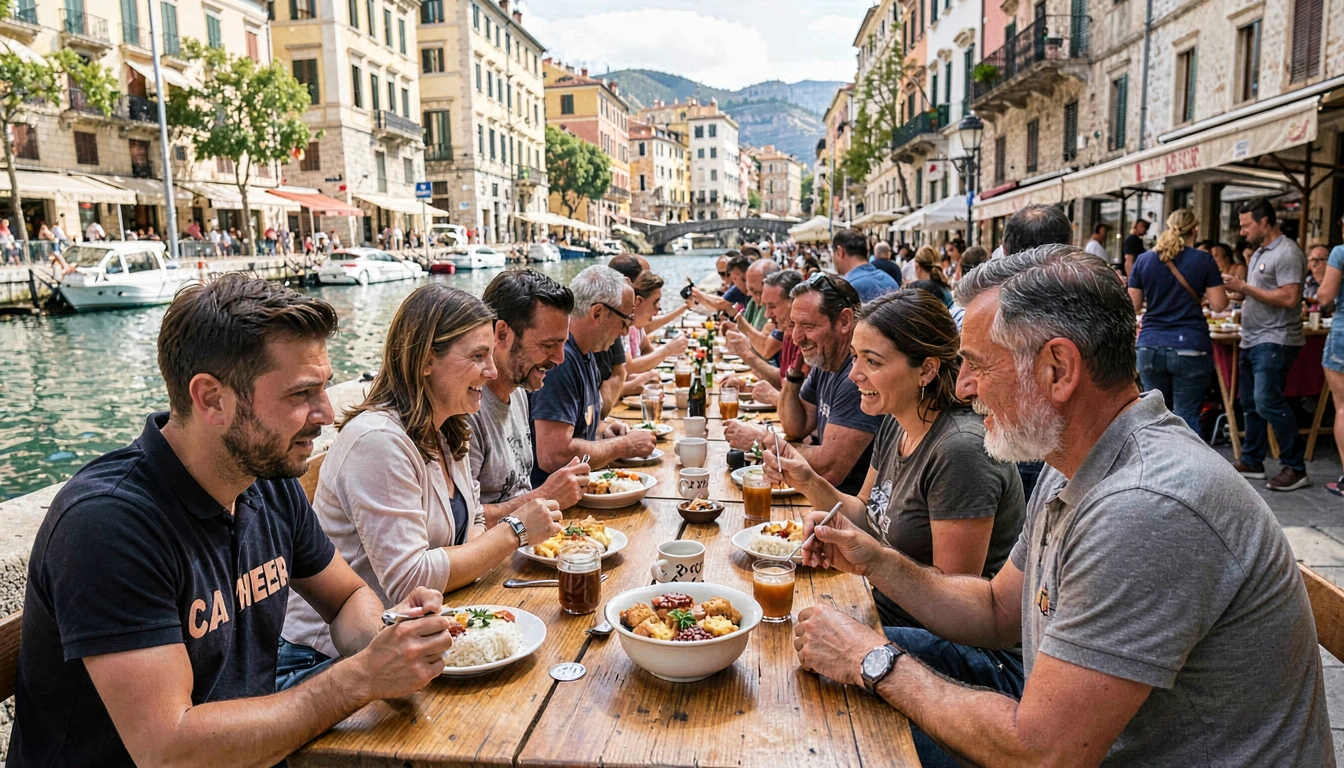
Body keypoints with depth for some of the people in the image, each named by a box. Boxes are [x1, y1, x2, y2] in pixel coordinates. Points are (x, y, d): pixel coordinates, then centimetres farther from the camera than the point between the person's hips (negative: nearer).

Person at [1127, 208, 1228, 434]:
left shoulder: (1143, 260, 4)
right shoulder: (1204, 261, -2)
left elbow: (1134, 305, 8)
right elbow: (1218, 305, -3)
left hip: (1151, 346, 3)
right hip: (1190, 346, -2)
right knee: (1187, 416, 1)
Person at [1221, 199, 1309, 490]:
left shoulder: (1287, 253, -13)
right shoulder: (1259, 252, 17)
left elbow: (1290, 298, -22)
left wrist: (1245, 287, -18)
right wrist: (1238, 290, 4)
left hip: (1275, 341, -10)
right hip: (1253, 340, 10)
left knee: (1268, 402, -16)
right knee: (1251, 403, 13)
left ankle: (1295, 467, -7)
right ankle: (1252, 461, 23)